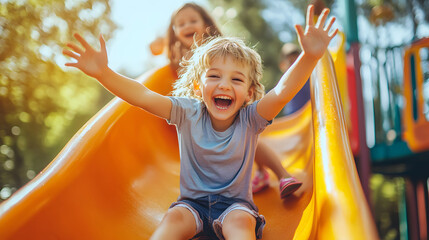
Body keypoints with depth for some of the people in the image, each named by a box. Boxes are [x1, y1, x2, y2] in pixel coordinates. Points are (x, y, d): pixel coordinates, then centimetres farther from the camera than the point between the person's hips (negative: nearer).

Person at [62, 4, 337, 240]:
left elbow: (281, 92, -31)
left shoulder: (249, 119, -13)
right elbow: (143, 97, -22)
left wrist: (310, 56, -48)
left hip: (236, 203, -1)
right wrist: (103, 73, -38)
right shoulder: (188, 113, -10)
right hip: (193, 202, 1)